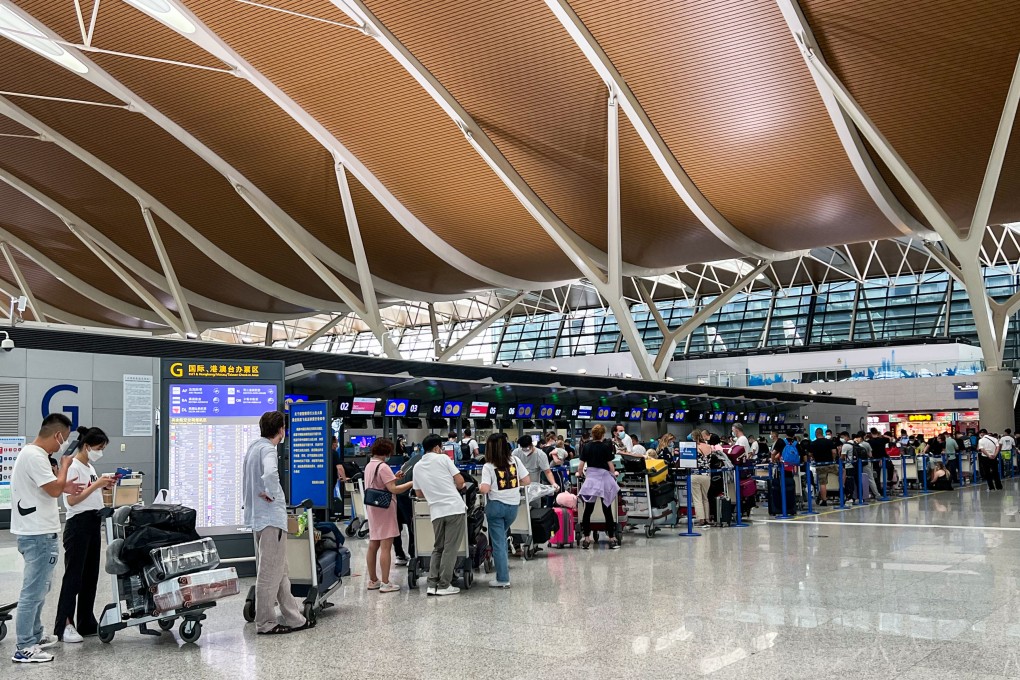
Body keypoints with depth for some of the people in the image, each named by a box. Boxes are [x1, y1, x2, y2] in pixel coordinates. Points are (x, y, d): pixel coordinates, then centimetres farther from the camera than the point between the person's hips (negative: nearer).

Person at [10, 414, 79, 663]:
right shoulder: (35, 456, -20)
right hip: (39, 534, -11)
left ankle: (35, 636, 30)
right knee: (34, 590, -5)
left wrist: (63, 487, 12)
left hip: (36, 532, 11)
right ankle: (24, 648, 0)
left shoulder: (32, 453, 13)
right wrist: (65, 465, -7)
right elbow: (54, 489, -21)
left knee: (38, 588, 20)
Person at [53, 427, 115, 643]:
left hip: (93, 524, 9)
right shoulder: (73, 467, -13)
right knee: (74, 575, -4)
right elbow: (72, 499, -20)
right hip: (78, 525, -9)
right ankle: (64, 625, 3)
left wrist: (103, 486, 5)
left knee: (91, 574, 11)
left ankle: (87, 623, 18)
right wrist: (96, 484, -20)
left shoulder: (90, 467, 14)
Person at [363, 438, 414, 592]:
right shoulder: (383, 467, -16)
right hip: (384, 509, -9)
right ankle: (385, 583, -5)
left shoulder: (369, 466, 12)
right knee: (386, 547, -6)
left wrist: (394, 478, 15)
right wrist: (411, 483, -13)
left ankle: (373, 580, 19)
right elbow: (393, 489, -21)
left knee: (373, 545, 12)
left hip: (372, 508, 9)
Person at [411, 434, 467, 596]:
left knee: (438, 548, 16)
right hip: (455, 508, -4)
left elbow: (419, 493, 21)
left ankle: (432, 585, 11)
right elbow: (460, 482, -2)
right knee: (451, 548, 1)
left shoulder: (417, 467, 13)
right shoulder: (443, 458, -1)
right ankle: (444, 586, 3)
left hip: (436, 511, 5)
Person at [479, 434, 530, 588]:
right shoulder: (515, 460, -1)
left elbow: (485, 489, -19)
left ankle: (503, 579, 4)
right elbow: (527, 481, 0)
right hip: (513, 505, 4)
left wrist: (480, 487, 2)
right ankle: (504, 562, 29)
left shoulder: (488, 466, -10)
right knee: (501, 536, 27)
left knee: (498, 541, 2)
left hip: (495, 506, -4)